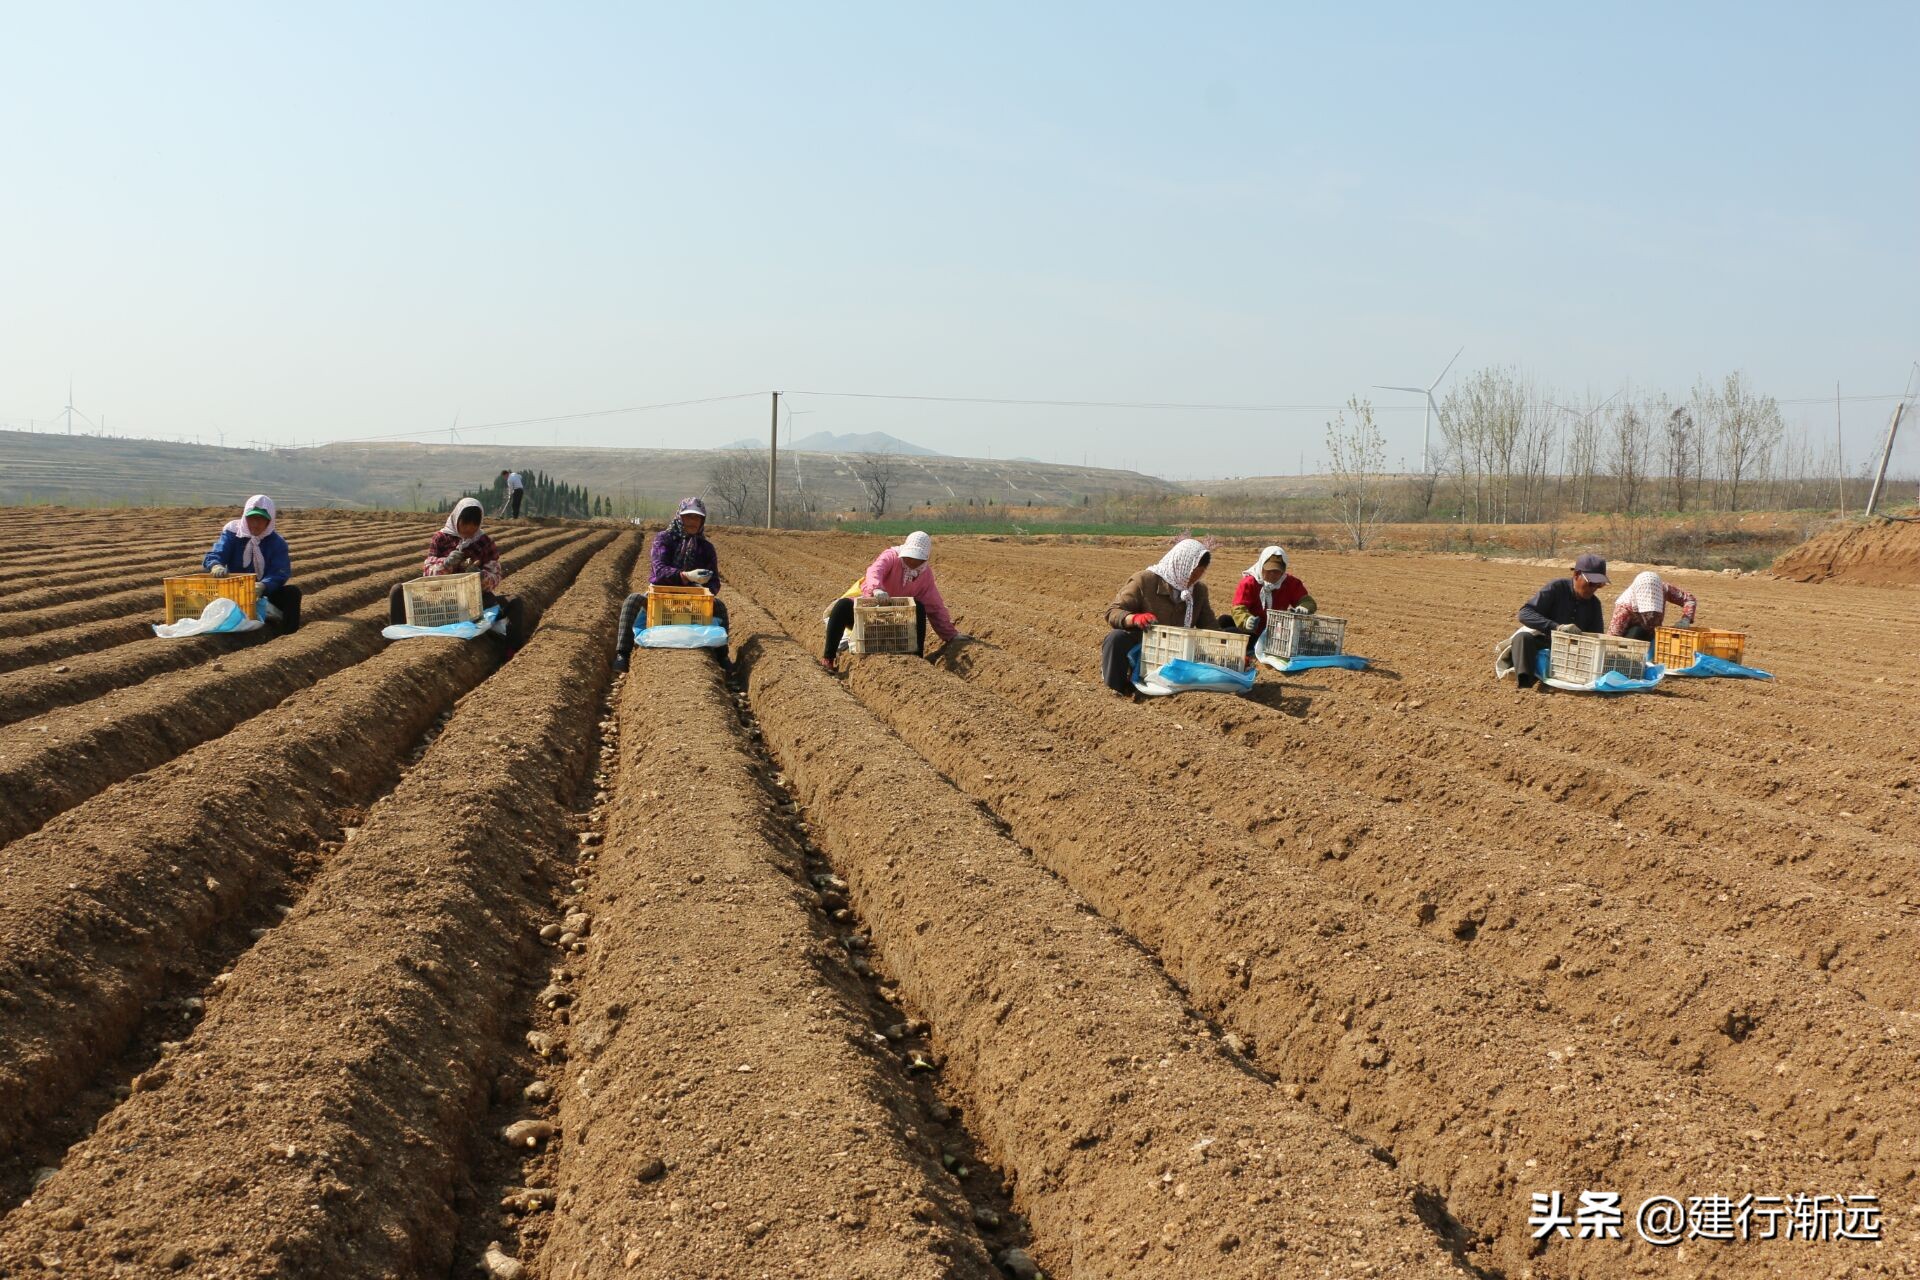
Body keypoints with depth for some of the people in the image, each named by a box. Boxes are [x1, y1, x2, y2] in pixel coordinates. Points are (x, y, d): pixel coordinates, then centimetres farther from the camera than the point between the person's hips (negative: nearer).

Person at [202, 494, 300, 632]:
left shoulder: (277, 542, -6)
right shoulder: (232, 533, -4)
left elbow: (280, 573, -19)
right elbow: (214, 555, -16)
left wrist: (263, 586, -42)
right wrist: (216, 565, -43)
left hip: (265, 593, 0)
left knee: (292, 592, -25)